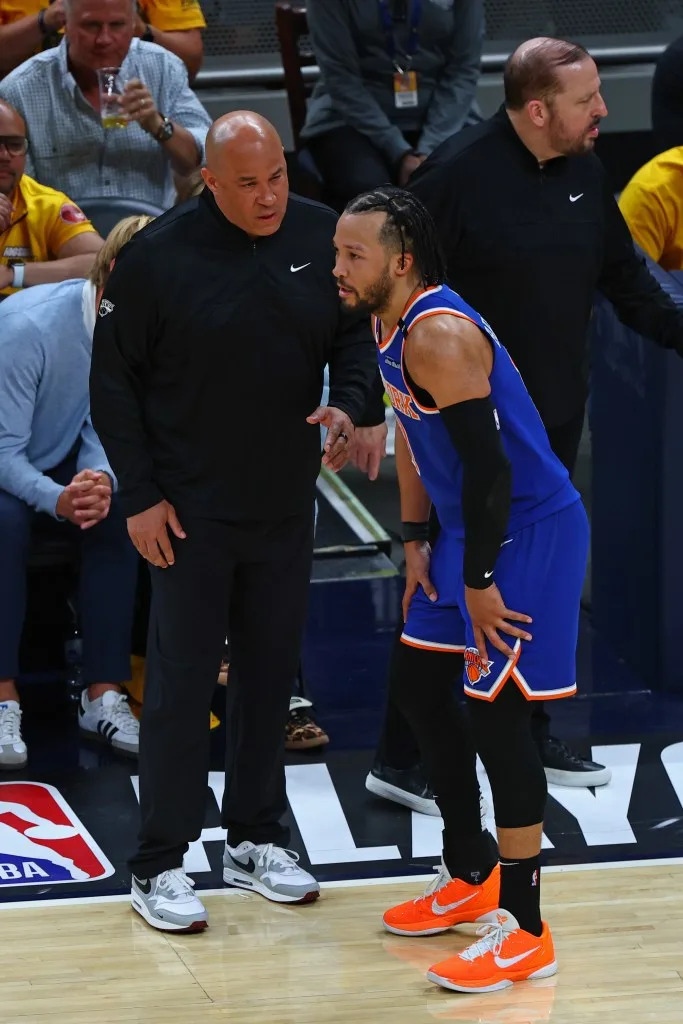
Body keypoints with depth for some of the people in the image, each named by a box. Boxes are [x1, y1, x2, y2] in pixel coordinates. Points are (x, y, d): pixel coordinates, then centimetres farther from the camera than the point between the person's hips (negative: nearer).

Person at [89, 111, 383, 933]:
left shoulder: (320, 237, -2)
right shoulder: (159, 256, -12)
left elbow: (354, 332, 11)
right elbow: (113, 378, -5)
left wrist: (348, 403, -10)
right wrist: (139, 495, -9)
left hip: (286, 504, 4)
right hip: (191, 511, -4)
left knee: (272, 673, 13)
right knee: (180, 682, -1)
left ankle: (255, 840, 27)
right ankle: (158, 866, 7)